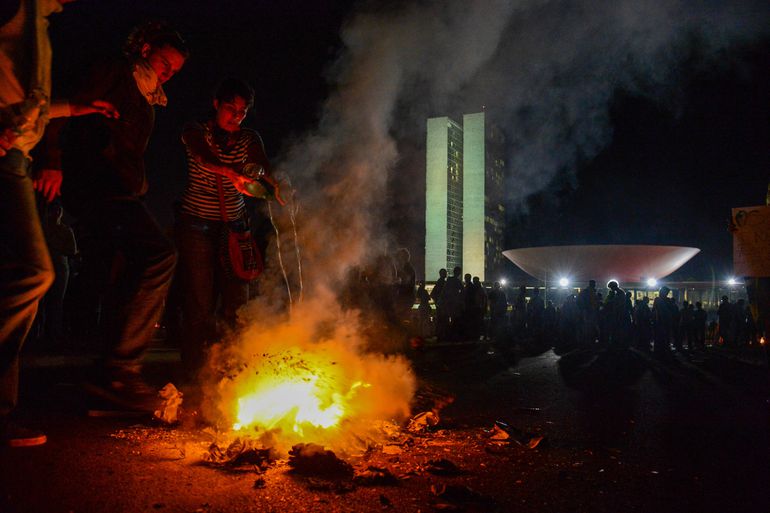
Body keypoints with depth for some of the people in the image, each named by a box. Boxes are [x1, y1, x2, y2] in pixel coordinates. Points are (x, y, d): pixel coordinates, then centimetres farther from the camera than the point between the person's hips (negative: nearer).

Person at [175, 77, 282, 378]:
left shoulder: (249, 139, 6)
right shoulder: (196, 132, -3)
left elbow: (262, 164, -14)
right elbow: (205, 157, -26)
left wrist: (272, 183, -38)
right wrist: (230, 172, -48)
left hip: (234, 225, 3)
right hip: (196, 225, -3)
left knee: (236, 302, -4)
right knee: (199, 302, -6)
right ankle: (195, 374, 2)